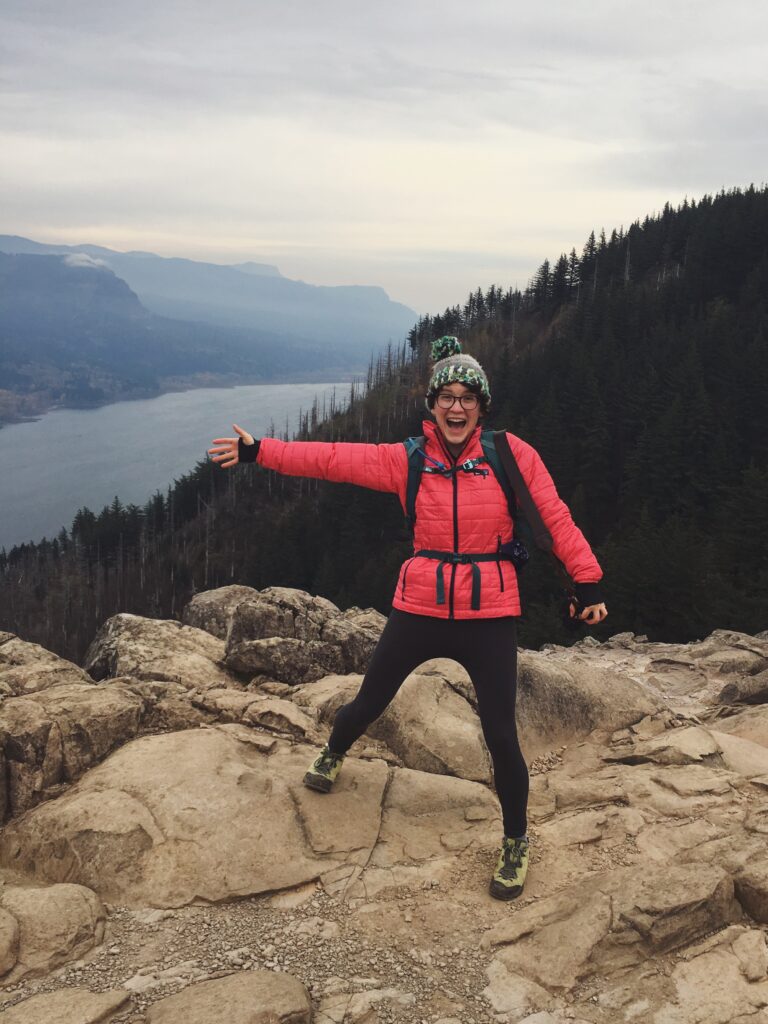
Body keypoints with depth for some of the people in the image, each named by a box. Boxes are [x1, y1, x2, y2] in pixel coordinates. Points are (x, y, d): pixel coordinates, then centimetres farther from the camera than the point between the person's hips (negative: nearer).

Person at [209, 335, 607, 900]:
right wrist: (258, 451, -5)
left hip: (490, 615, -1)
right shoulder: (408, 460, -2)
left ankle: (516, 843, 25)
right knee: (369, 704, 14)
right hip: (421, 606, 2)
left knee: (501, 735, -1)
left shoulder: (512, 455, -5)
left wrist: (587, 581, -7)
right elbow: (333, 458, -2)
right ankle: (332, 756, 51)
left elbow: (556, 517, -3)